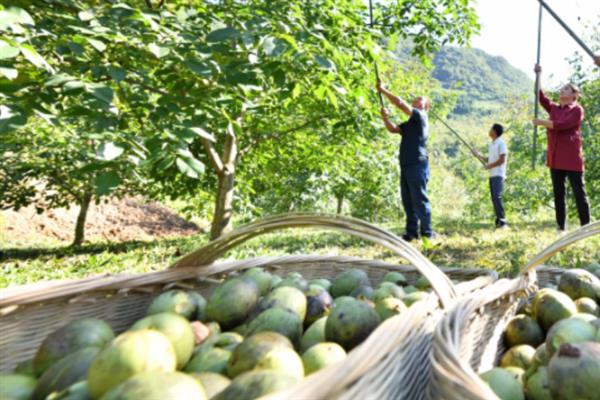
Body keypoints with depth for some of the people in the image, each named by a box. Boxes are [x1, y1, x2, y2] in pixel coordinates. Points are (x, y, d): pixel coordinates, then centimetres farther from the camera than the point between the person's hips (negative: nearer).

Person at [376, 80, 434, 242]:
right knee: (408, 201, 9)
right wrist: (385, 118, 1)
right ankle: (411, 232, 14)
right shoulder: (410, 123, 23)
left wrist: (383, 90, -7)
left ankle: (426, 233, -2)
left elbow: (400, 103, -12)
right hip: (406, 165, 9)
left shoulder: (420, 117, -3)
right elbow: (393, 129, 19)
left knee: (420, 200, -7)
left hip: (417, 165, -9)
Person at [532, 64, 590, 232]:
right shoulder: (554, 108, 15)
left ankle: (586, 227, 1)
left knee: (579, 193, -3)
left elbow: (561, 125, -15)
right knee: (558, 194, 7)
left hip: (571, 158, -6)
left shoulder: (577, 110, -3)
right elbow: (541, 97, 6)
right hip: (555, 158, 6)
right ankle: (561, 228, 13)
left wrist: (541, 122, -8)